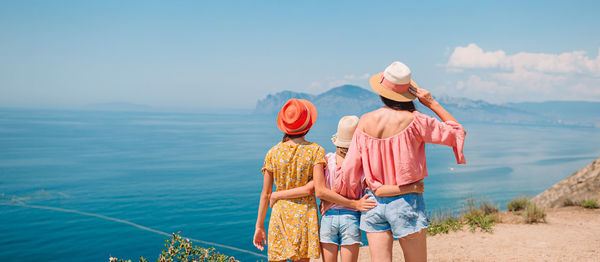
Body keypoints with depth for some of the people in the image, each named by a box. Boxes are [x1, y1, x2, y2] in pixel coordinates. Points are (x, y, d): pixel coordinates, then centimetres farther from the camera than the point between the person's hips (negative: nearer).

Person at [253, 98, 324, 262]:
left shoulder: (273, 152, 0)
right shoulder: (315, 150, -4)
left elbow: (265, 194, 3)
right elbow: (317, 187, -14)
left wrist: (259, 226, 9)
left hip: (280, 213, 1)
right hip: (306, 214, -1)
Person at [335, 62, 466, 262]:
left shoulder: (365, 122, -2)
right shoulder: (414, 121, -12)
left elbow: (349, 169, 1)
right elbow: (456, 131, 1)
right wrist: (432, 104, 5)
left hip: (374, 201, 3)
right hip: (406, 201, -3)